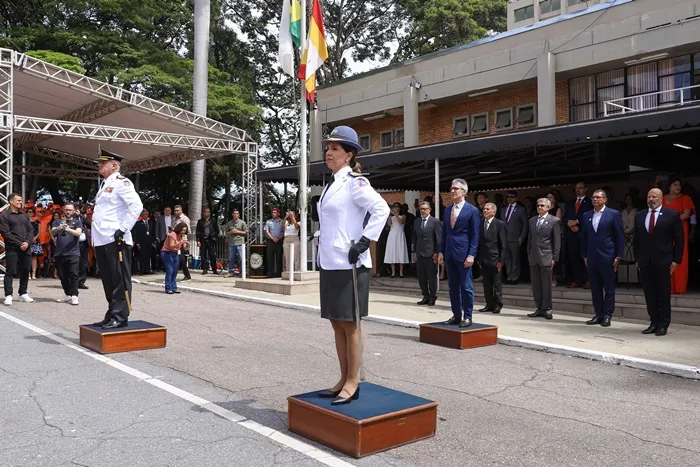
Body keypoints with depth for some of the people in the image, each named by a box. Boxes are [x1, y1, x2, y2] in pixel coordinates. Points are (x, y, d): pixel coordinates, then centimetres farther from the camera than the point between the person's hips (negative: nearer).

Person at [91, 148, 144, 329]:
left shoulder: (121, 182, -7)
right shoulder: (104, 185, 21)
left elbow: (137, 206, -19)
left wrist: (123, 229, -20)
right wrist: (95, 235, 21)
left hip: (115, 241, -9)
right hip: (102, 240, 9)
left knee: (119, 280, -4)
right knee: (108, 280, 13)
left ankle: (120, 317, 0)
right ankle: (111, 315, 20)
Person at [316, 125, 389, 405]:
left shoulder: (354, 182, -9)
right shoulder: (330, 185, 16)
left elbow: (381, 209, -18)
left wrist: (364, 241, -21)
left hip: (349, 265, -8)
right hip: (330, 264, 8)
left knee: (350, 324, -1)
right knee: (337, 323, 12)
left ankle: (353, 384, 9)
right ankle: (344, 380, 22)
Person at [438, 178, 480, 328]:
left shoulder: (472, 210, -4)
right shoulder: (447, 210, 12)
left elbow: (475, 235, -7)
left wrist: (471, 255, -14)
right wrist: (441, 252, 9)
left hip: (463, 253, -6)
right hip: (449, 254, 6)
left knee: (466, 287, 0)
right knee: (453, 287, 10)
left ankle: (467, 317, 8)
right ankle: (456, 315, 17)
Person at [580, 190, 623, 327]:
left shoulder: (614, 214, -2)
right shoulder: (586, 216, 11)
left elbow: (620, 236, -3)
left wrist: (618, 256, -7)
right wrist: (584, 255, 8)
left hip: (607, 257, -4)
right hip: (591, 257, 4)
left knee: (609, 288, 2)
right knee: (595, 288, 8)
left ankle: (607, 316, 8)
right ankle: (599, 314, 15)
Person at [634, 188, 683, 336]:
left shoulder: (672, 215, -2)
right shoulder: (639, 216, 10)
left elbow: (679, 239, -1)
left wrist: (676, 260, -5)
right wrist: (637, 259, 9)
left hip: (663, 262, -4)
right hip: (645, 262, 4)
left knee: (664, 295, 3)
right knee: (649, 295, 6)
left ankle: (663, 324, 11)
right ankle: (654, 323, 14)